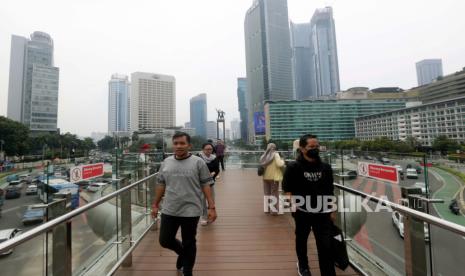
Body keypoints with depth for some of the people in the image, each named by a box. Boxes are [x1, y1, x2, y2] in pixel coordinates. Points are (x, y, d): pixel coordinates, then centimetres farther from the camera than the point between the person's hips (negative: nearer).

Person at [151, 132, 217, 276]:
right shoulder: (166, 162, 4)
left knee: (189, 244, 12)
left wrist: (211, 207, -10)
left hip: (190, 211, -4)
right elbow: (160, 185, 12)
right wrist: (155, 204, 14)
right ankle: (182, 252, 46)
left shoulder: (198, 162, -9)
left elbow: (206, 185, -8)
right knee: (165, 240, 15)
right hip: (169, 210, 4)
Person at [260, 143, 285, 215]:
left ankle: (267, 208, 24)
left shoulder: (264, 155, 5)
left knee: (267, 193, 15)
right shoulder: (275, 154, -8)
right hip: (274, 177, -5)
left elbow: (261, 164, 2)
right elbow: (279, 164, -17)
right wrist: (282, 161, 2)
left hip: (265, 177, 5)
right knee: (274, 193, 6)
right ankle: (273, 209, 9)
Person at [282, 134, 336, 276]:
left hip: (322, 212, 2)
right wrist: (293, 204, -18)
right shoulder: (293, 167, -13)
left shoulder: (325, 167, 0)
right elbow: (286, 189, -7)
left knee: (326, 246, 4)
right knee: (301, 240, 20)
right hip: (302, 212, -1)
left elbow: (330, 191, 8)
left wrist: (332, 211, 9)